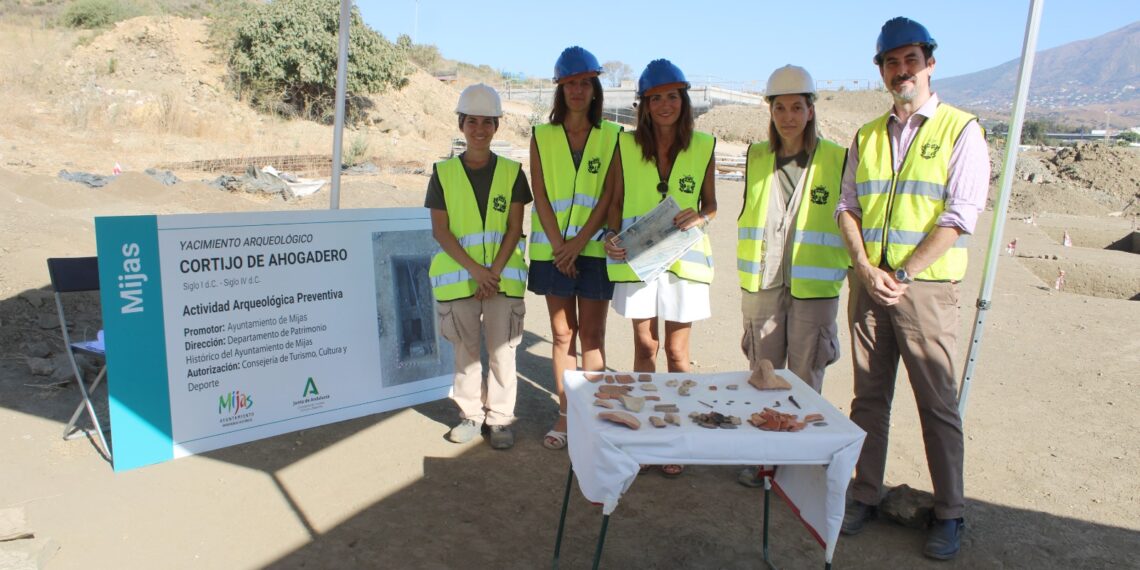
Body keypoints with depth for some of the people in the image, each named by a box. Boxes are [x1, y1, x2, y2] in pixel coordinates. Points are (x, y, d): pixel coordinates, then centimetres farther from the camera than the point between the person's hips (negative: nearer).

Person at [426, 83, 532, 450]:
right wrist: (475, 269, -12)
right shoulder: (444, 172, 3)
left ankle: (501, 418, 17)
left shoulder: (511, 171, 3)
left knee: (502, 350, 3)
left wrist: (494, 272, -10)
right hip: (457, 277, 1)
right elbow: (440, 230, -2)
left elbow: (514, 228, 0)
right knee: (466, 349, 10)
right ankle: (471, 414, 25)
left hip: (504, 276, 0)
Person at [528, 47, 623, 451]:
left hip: (594, 247, -1)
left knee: (592, 335, 3)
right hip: (553, 248, 2)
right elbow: (540, 195, 1)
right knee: (562, 334, 8)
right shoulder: (542, 136, 6)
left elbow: (609, 197, -4)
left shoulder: (611, 136, 3)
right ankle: (565, 415, 16)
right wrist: (559, 245, -9)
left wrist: (579, 243, -12)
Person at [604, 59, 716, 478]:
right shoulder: (626, 145, 4)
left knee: (676, 352, 4)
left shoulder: (703, 146, 4)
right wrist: (612, 235, -11)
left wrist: (700, 216, -10)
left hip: (683, 258, 0)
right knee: (644, 347, 8)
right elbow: (615, 201, 7)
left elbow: (710, 204, 11)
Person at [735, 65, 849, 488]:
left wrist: (853, 270, 4)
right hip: (762, 284, 3)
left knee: (806, 378, 5)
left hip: (813, 287, -3)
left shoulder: (836, 159, -1)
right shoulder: (757, 157, 9)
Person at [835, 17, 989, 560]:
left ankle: (949, 515, 15)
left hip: (925, 286, -4)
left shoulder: (960, 129, -1)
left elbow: (958, 216, -9)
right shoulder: (866, 136, 13)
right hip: (868, 282, 4)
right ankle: (865, 496, 21)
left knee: (938, 403, 1)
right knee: (869, 396, 10)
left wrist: (901, 276, -14)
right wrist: (866, 269, -6)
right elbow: (847, 207, 9)